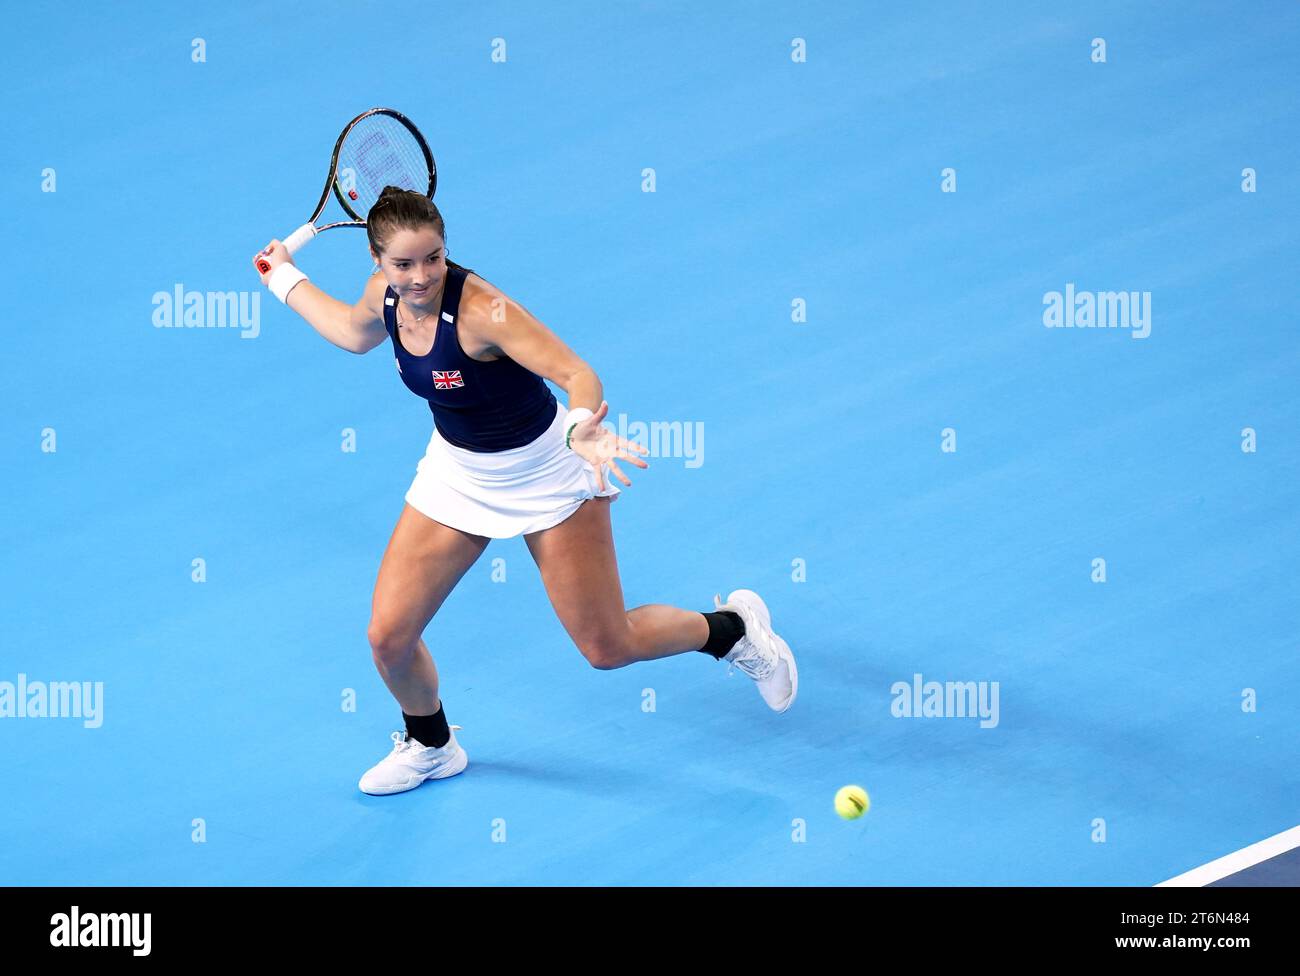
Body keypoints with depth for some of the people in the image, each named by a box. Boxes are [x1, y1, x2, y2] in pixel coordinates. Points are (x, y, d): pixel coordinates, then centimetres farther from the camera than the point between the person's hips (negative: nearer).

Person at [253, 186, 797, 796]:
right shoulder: (385, 294, -11)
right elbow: (355, 333, 15)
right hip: (456, 472, 6)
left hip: (546, 474, -6)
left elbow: (578, 374, -39)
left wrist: (582, 427, -59)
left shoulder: (481, 309, -32)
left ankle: (734, 629, 29)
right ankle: (430, 746, 30)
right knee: (388, 637, -1)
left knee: (608, 648, 0)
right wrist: (285, 277, 19)